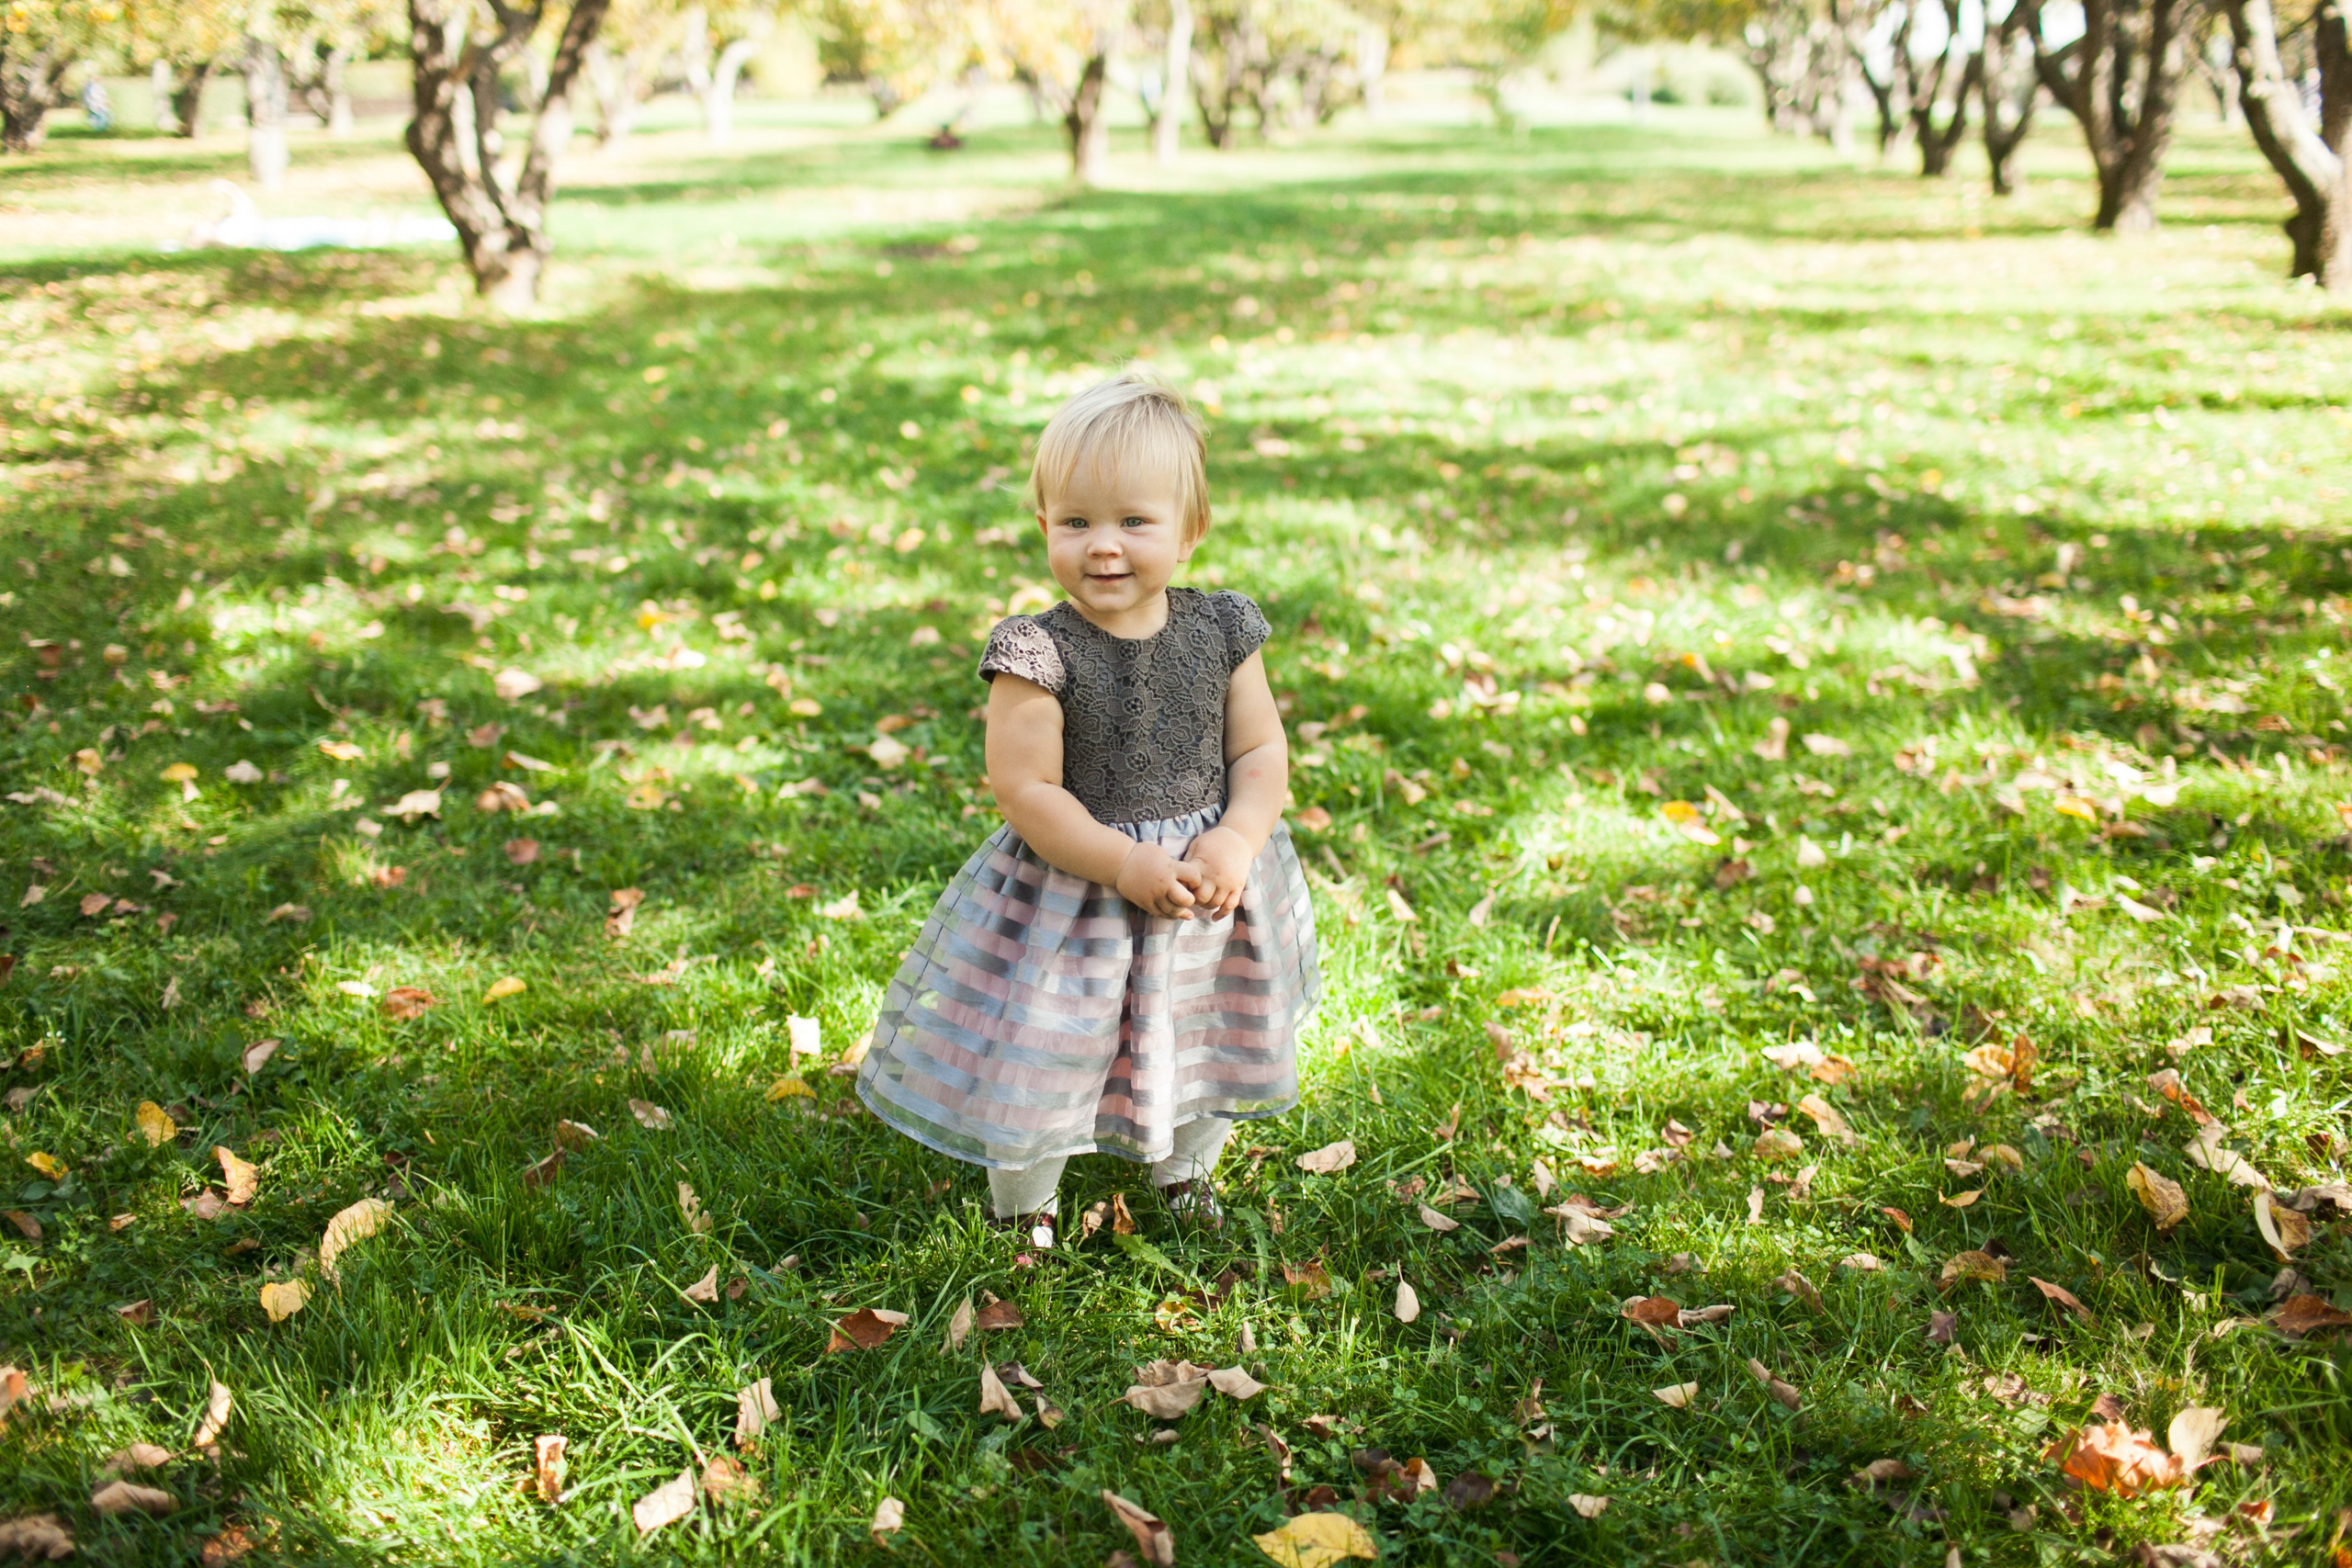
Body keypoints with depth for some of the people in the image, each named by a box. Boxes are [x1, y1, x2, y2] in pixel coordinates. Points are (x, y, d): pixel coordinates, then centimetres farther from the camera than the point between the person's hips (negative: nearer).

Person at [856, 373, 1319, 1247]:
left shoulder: (1220, 633, -7)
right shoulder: (1038, 656, -19)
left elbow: (1262, 752, -2)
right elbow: (1026, 791, -20)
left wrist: (1237, 840, -19)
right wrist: (1128, 864, -25)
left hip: (1207, 884, 4)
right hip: (1070, 892, -4)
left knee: (1209, 1038, 24)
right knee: (1040, 1054, 8)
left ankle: (1185, 1166, 54)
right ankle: (1023, 1203, 38)